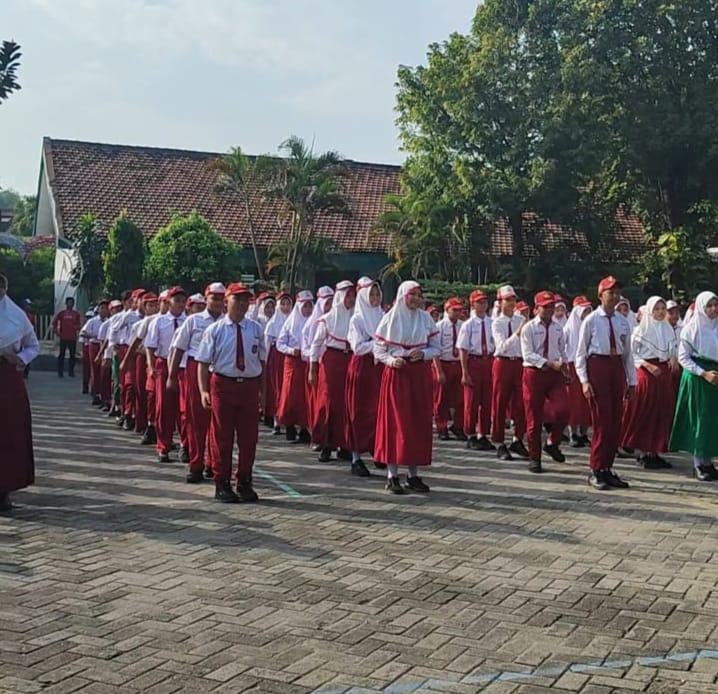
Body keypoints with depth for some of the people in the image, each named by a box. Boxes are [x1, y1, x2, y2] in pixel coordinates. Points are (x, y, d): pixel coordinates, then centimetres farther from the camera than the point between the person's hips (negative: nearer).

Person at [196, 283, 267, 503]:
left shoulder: (256, 329, 6)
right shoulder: (215, 330, -2)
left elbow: (262, 361, 10)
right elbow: (203, 362, -5)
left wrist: (263, 392, 8)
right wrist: (203, 390, -14)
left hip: (249, 386, 3)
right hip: (223, 384, -3)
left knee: (248, 437, 8)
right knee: (222, 436, 5)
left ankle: (244, 484, 22)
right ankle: (222, 485, 17)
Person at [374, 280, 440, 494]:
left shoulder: (426, 318, 7)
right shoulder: (390, 318, 0)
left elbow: (436, 348, 8)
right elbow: (378, 348, 2)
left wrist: (424, 353, -11)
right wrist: (391, 360, -15)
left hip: (420, 374, 3)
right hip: (396, 373, -3)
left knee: (419, 422, 3)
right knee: (395, 422, -4)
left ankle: (413, 474, 13)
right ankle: (392, 475, 1)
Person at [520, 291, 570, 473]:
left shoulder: (558, 328, 10)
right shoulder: (529, 328, -5)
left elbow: (562, 351, 17)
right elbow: (528, 355, -13)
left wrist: (563, 366, 3)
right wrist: (550, 364, -20)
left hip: (555, 374, 3)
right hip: (534, 373, -3)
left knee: (562, 410, -14)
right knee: (534, 418, 3)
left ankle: (552, 443, 12)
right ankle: (534, 458, 16)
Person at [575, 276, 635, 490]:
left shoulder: (623, 322, 9)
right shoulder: (591, 320, -4)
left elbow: (628, 353, 12)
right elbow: (581, 353, -2)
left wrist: (631, 381, 10)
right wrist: (584, 380, -9)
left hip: (617, 368, 5)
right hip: (597, 366, -5)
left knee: (615, 422, 7)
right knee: (602, 421, -4)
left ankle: (607, 468, 18)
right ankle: (596, 471, 5)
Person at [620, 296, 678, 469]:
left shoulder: (668, 329, 10)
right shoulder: (640, 330, -5)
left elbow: (674, 349, 16)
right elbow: (632, 353, -7)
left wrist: (674, 358, -5)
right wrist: (648, 365, -16)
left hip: (664, 373, 6)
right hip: (646, 373, -6)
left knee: (663, 413, 6)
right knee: (645, 413, -3)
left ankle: (655, 452, 14)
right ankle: (643, 453, 3)